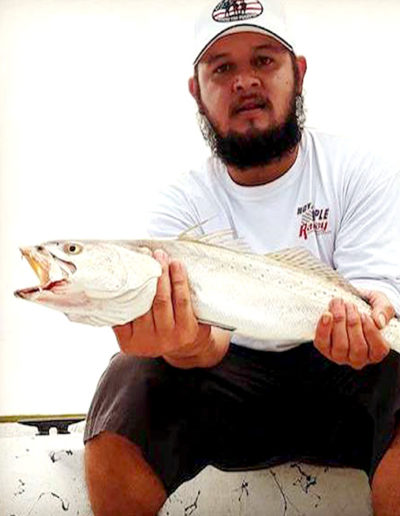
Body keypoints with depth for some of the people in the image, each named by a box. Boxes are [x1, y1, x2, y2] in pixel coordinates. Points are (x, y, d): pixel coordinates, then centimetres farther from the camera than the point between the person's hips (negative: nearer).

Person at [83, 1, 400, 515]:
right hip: (231, 377, 1)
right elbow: (212, 340, -15)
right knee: (130, 380, -28)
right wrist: (194, 344, -41)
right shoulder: (182, 204, -2)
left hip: (336, 378, 0)